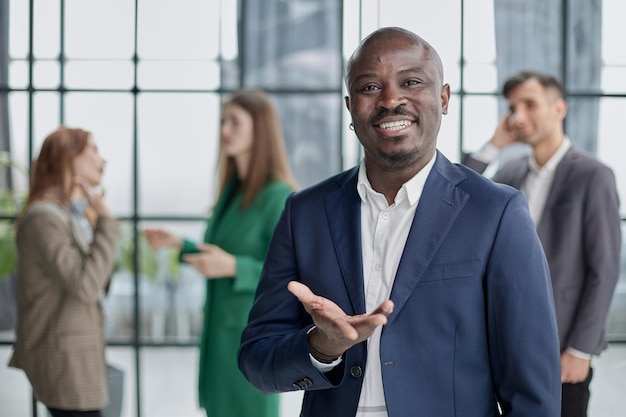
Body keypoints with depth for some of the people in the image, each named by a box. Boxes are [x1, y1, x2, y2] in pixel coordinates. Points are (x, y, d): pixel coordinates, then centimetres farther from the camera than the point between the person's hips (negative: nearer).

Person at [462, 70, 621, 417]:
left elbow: (604, 269, -12)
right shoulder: (511, 172, 8)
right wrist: (492, 146, -4)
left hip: (561, 352, -5)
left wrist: (580, 350, -14)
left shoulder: (591, 176, -10)